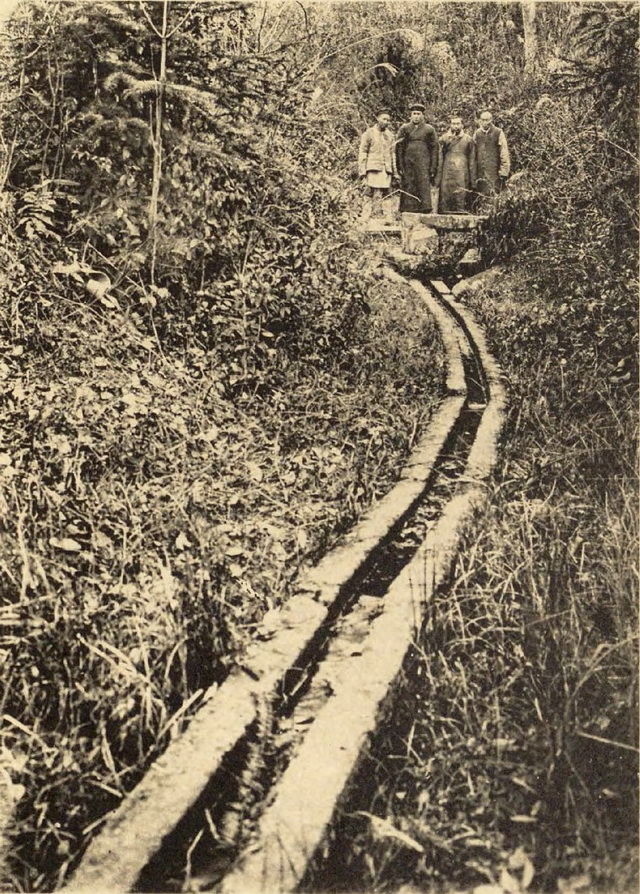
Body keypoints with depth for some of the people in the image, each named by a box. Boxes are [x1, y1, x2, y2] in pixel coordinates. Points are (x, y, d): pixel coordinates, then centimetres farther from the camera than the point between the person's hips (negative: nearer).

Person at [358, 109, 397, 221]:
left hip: (387, 171, 5)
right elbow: (362, 153, 1)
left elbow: (393, 154, 20)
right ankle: (365, 221, -10)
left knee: (384, 197, 1)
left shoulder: (390, 135, 18)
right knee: (371, 196, -10)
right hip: (373, 169, -5)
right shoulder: (369, 133, 4)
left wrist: (395, 173, 13)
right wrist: (362, 171, -8)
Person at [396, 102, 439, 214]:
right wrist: (400, 167, -3)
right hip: (408, 165, 1)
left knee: (424, 187, -8)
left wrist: (433, 169, -1)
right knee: (408, 188, -2)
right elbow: (399, 148, 7)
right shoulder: (404, 129, 10)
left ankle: (425, 209, -8)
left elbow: (434, 149, 7)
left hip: (423, 165, -1)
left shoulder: (429, 129, 9)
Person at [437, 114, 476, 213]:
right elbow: (439, 158, 8)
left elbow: (472, 161, 10)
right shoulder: (444, 139, 10)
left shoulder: (468, 140, 10)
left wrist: (472, 179, 3)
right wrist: (438, 178, 0)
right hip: (447, 175, 0)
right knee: (445, 200, -4)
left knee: (461, 200, -5)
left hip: (462, 175, 0)